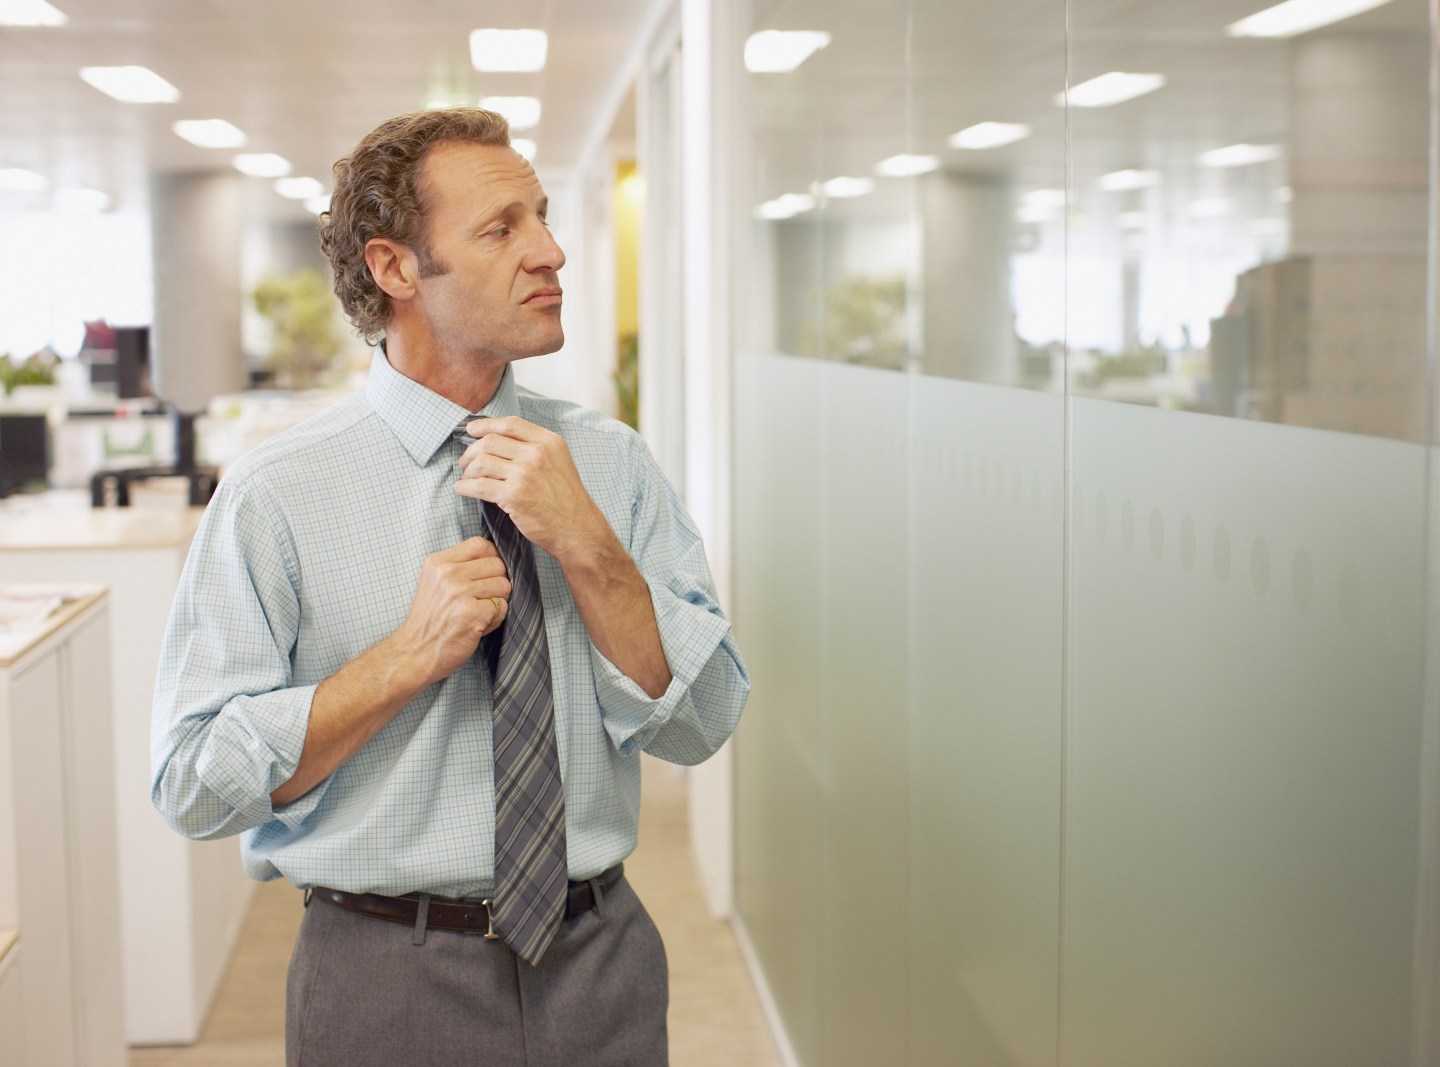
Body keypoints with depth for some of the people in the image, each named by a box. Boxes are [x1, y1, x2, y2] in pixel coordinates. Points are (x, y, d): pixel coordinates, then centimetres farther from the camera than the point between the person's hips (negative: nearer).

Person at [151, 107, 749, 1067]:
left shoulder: (612, 462, -2)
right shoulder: (278, 494, -11)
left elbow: (697, 725, -6)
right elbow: (195, 785, -12)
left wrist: (586, 544, -19)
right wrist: (410, 656, -20)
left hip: (602, 962, 3)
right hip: (387, 983, -2)